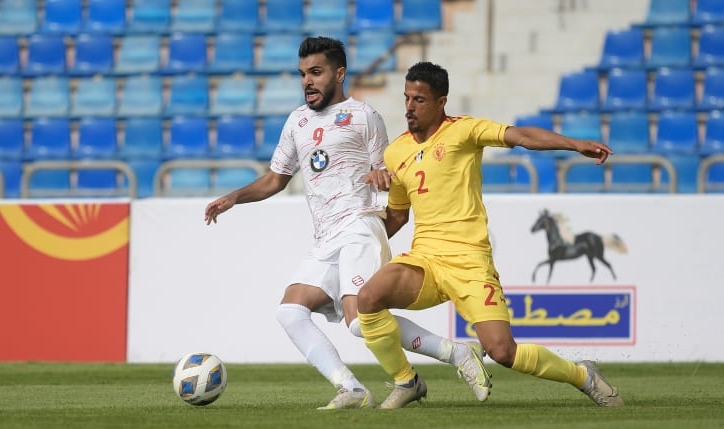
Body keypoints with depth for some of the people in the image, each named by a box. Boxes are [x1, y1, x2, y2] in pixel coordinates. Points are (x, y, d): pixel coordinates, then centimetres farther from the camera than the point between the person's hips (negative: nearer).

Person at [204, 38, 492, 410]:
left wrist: (381, 176, -17)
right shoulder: (298, 121, 22)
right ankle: (352, 391, -21)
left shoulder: (363, 117, 5)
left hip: (358, 228, -7)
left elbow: (385, 177, 7)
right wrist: (233, 198, 14)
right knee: (289, 310, -14)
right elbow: (275, 179, 29)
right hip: (325, 244, 7)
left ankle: (460, 354, -15)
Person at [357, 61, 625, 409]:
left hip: (469, 262, -5)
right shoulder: (395, 152, 15)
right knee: (368, 298, -24)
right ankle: (405, 383, 0)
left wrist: (575, 144, -29)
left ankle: (583, 376, 13)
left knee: (502, 351, -15)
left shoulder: (463, 131, -2)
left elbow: (521, 136, -16)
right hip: (423, 260, 5)